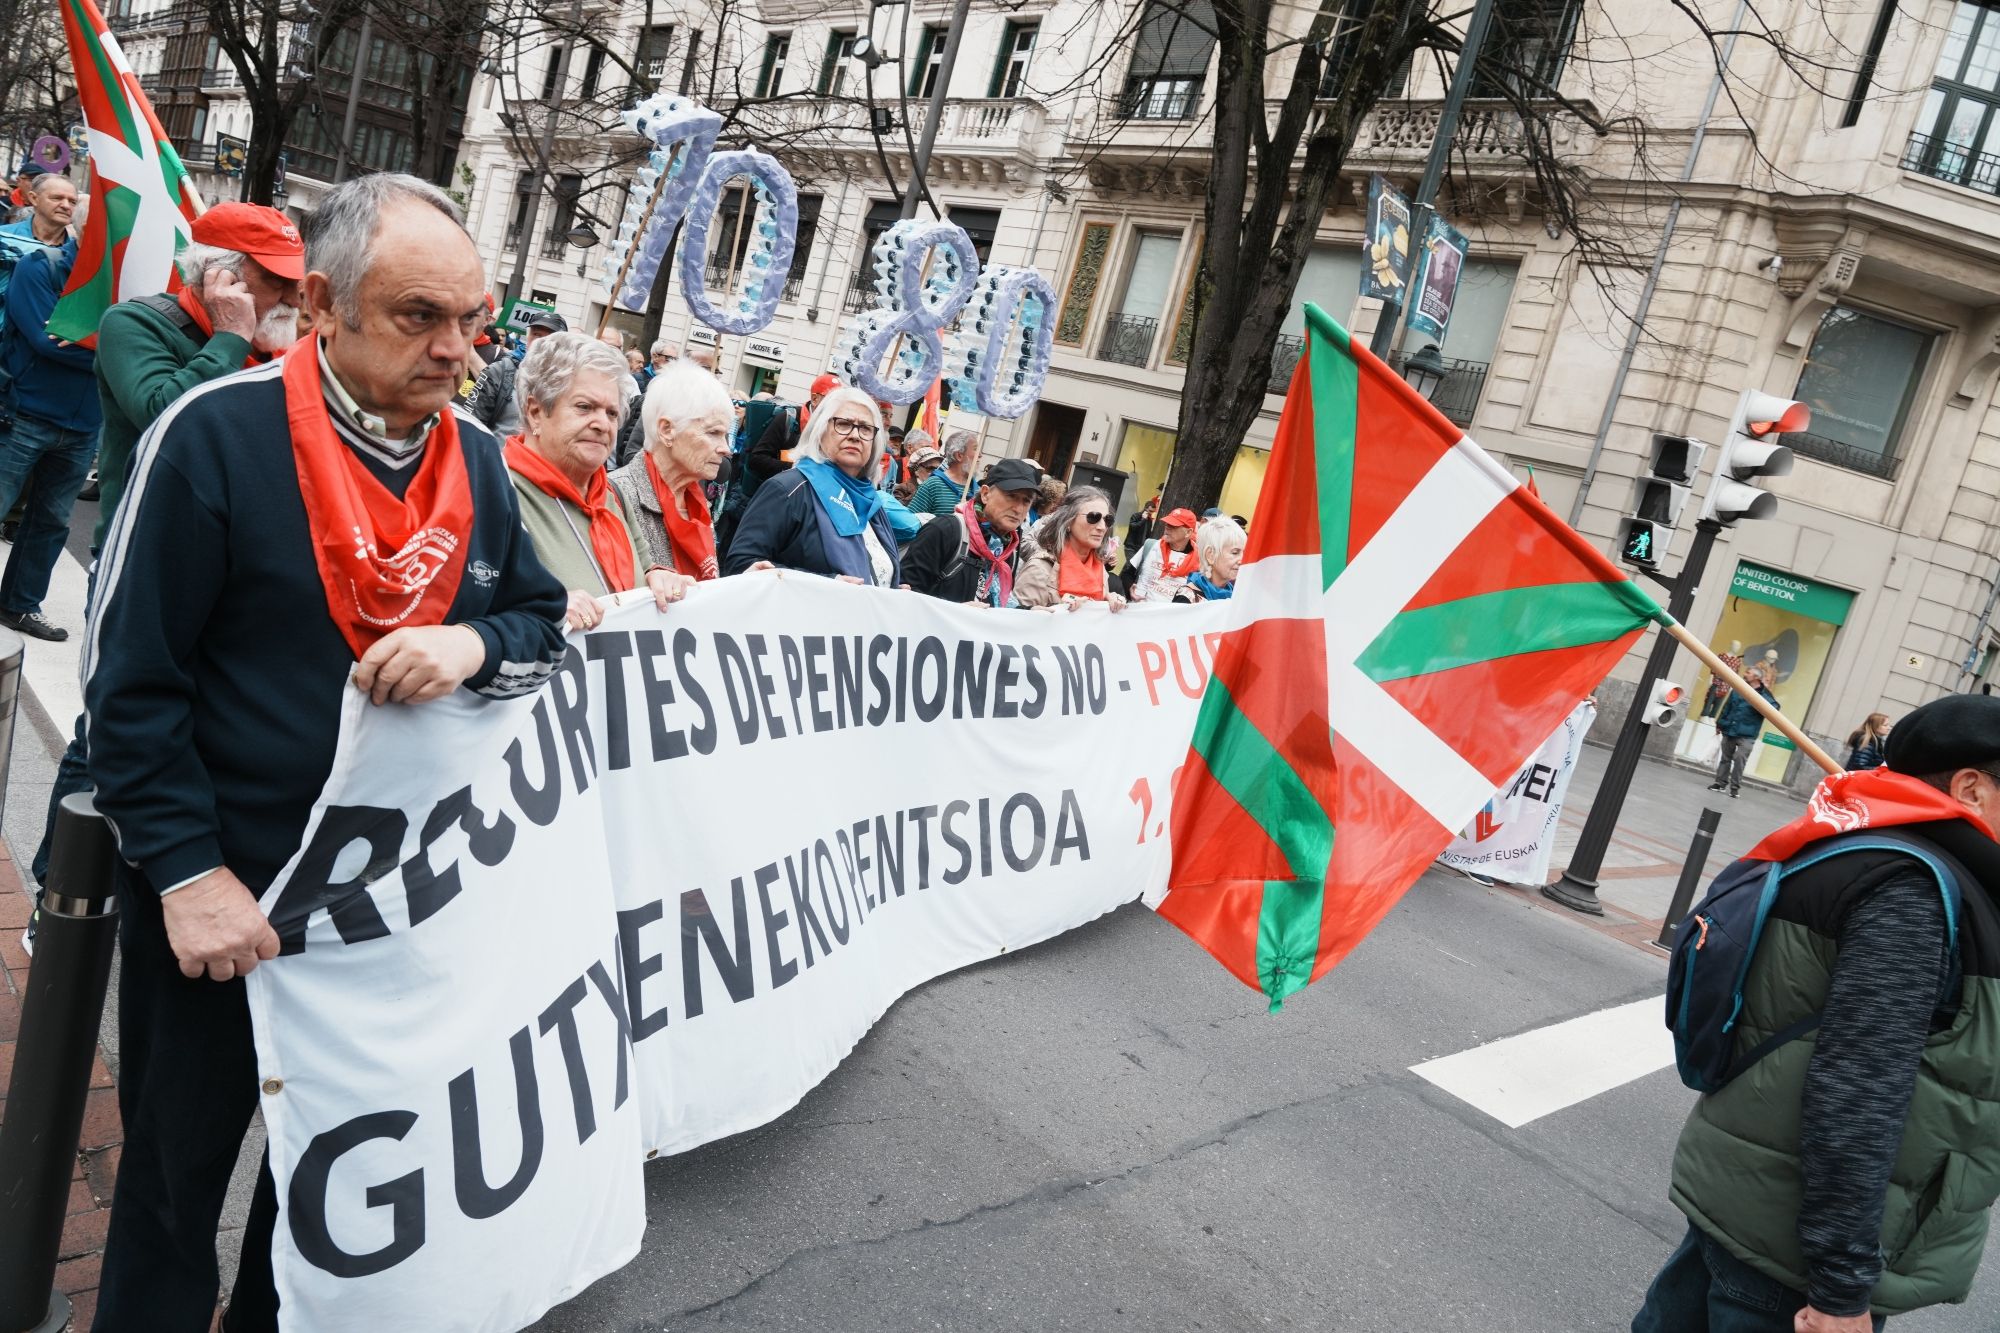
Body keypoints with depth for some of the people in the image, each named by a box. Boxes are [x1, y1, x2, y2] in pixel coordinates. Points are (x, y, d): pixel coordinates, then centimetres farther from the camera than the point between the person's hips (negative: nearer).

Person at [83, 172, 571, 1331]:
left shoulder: (478, 461, 0)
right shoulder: (215, 434, -16)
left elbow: (546, 624, 5)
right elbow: (132, 678, -14)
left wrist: (475, 643, -18)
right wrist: (188, 870, -17)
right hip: (219, 894, -5)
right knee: (180, 1162, 14)